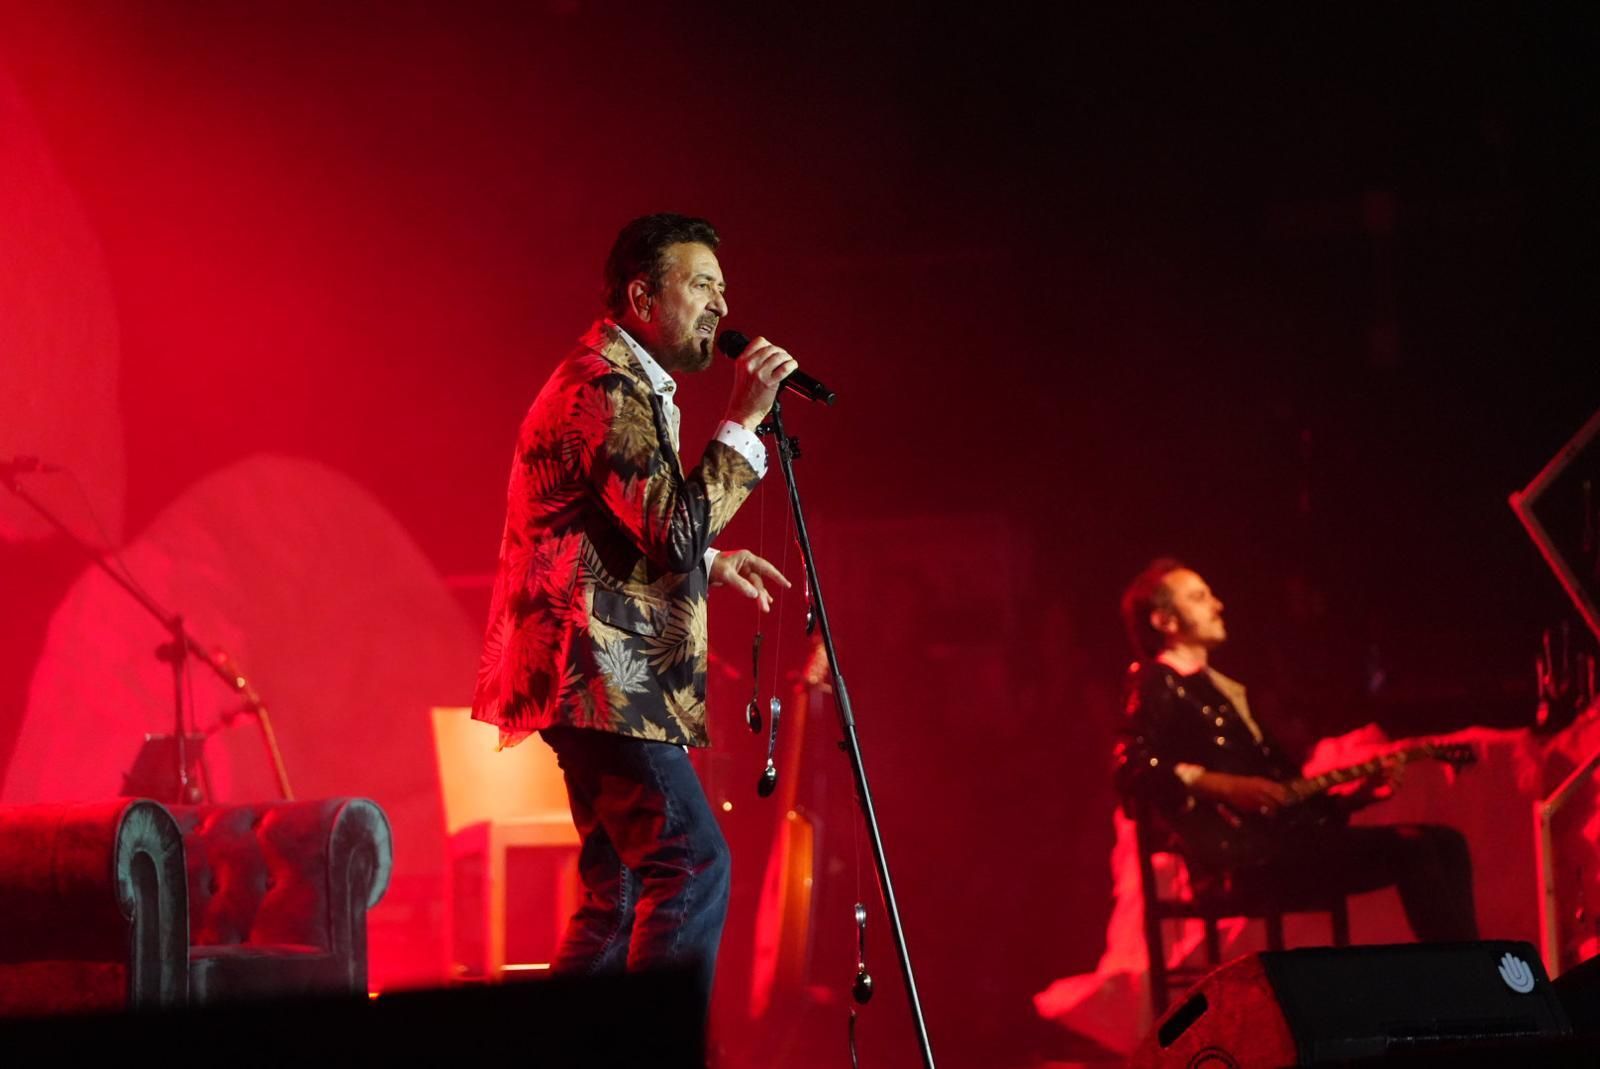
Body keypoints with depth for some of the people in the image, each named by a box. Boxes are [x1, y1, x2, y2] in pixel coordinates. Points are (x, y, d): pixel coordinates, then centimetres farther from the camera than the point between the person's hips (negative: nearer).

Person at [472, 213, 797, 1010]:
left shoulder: (627, 384, 21)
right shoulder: (604, 387, -14)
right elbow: (672, 530, -23)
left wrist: (709, 565, 20)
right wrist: (742, 423, -19)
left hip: (604, 680, 11)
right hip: (600, 673, -11)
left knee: (620, 889, 12)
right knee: (691, 864, -16)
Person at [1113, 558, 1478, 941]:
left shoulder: (1226, 691, 28)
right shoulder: (1158, 687, 1)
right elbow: (1134, 769, -17)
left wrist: (1358, 793, 11)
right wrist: (1228, 788, -26)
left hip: (1280, 835, 9)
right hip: (1242, 856, -9)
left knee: (1445, 843, 0)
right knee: (1409, 848, -21)